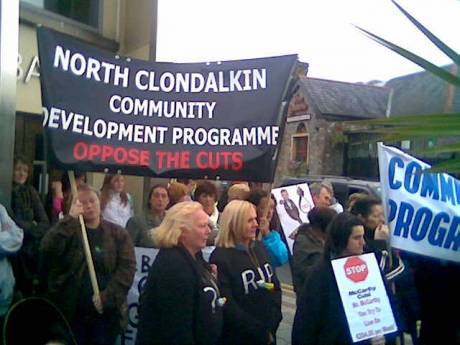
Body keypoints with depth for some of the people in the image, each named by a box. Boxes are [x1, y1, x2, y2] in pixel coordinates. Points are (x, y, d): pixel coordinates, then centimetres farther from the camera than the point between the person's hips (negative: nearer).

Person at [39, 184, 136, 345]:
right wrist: (70, 218, -20)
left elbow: (127, 266, -7)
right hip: (69, 312, 0)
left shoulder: (117, 233, 3)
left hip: (105, 314, 0)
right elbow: (48, 250, -17)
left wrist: (107, 296, -17)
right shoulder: (67, 230, 3)